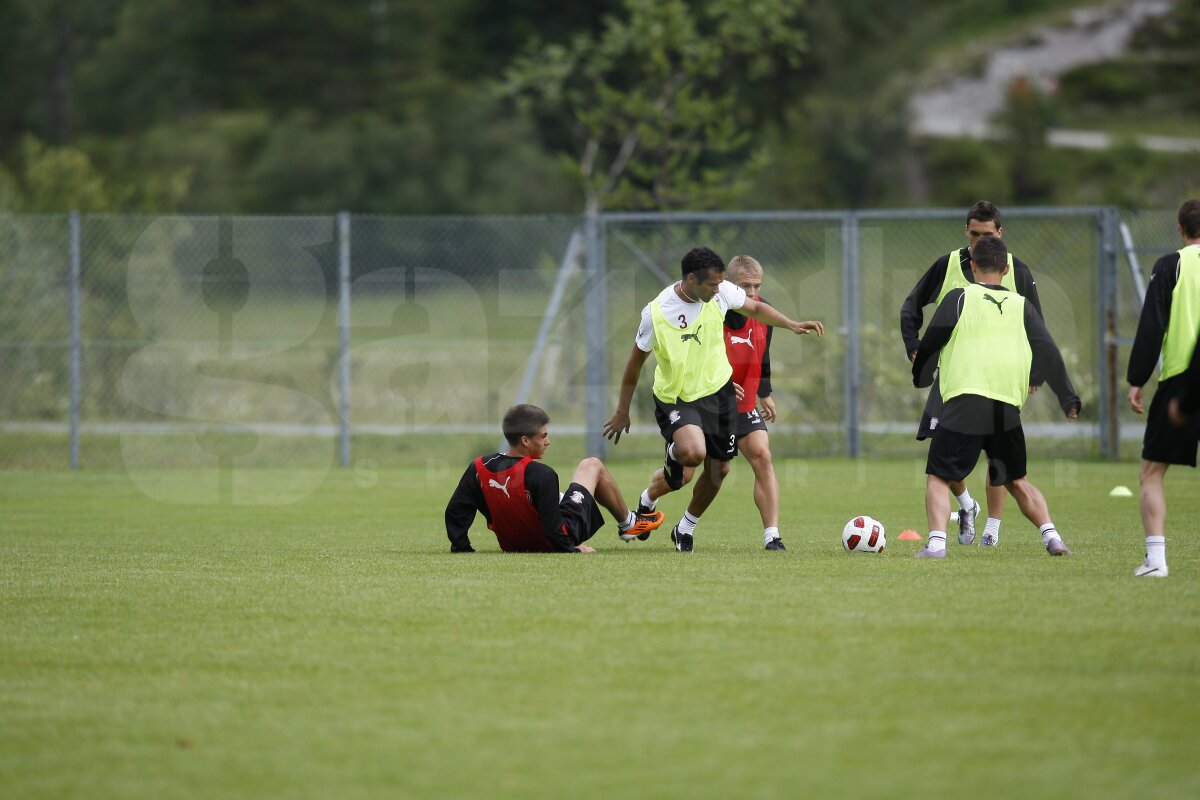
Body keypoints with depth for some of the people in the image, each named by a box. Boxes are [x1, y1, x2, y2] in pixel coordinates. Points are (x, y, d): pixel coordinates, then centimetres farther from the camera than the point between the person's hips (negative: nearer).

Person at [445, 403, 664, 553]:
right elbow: (553, 526, -31)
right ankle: (628, 523, 36)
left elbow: (455, 512, -11)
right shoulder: (541, 475, -33)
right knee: (592, 466, 14)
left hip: (511, 544, 6)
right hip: (550, 543, -6)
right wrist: (571, 548, -14)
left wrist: (461, 547, 1)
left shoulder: (478, 469, -17)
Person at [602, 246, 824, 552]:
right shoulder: (656, 313, -21)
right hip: (676, 397, -5)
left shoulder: (721, 292, -12)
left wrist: (793, 325, -1)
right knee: (692, 453, -31)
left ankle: (686, 528, 36)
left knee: (719, 469, 10)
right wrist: (622, 412, 1)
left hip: (718, 390, 5)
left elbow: (754, 308, 11)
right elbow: (635, 362, -7)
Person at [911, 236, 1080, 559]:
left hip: (964, 403, -3)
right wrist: (1069, 399, 12)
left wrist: (920, 377, 22)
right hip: (1007, 410, 4)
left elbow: (929, 345, 3)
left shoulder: (959, 298, 4)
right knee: (1017, 481, 20)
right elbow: (1048, 354, 9)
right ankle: (1051, 536, 6)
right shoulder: (1021, 306, 13)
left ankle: (936, 542, -15)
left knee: (938, 478, 4)